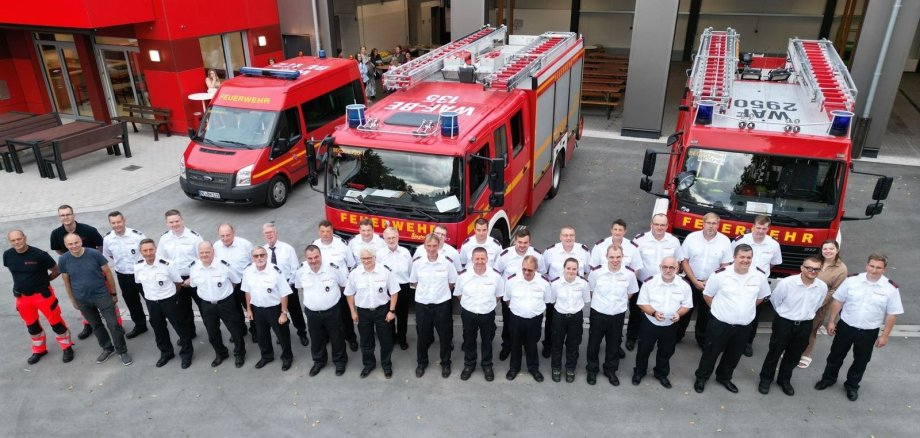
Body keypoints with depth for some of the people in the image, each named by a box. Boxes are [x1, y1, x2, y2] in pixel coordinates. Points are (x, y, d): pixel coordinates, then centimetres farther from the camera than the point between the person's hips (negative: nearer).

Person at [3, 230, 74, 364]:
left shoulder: (39, 254, -21)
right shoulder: (7, 255, -8)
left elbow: (56, 270, -8)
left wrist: (43, 281, 1)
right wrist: (23, 281, 9)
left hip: (42, 294, -5)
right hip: (22, 297, 5)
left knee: (55, 321, 2)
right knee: (31, 325, 19)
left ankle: (67, 347, 19)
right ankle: (39, 350, 38)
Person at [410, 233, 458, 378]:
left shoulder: (447, 262, -11)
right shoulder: (417, 262, -8)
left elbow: (452, 282, 3)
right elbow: (413, 282, 7)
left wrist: (441, 291, 8)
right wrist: (424, 291, 8)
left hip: (442, 303, -1)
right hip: (422, 304, 1)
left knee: (445, 335, 10)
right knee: (423, 335, 13)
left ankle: (446, 364, 29)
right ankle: (421, 363, 33)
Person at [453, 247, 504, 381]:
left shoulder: (496, 275, -15)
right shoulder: (463, 275, -16)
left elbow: (499, 294, 2)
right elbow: (458, 293, 2)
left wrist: (489, 305, 3)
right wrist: (468, 304, 4)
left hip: (488, 314, 0)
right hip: (468, 314, 0)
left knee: (487, 341, 17)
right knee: (469, 340, 18)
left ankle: (487, 365, 38)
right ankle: (469, 364, 39)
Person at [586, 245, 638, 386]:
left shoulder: (629, 273, -14)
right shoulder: (596, 272, -19)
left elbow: (630, 292, 5)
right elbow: (590, 290, 0)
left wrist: (620, 303, 11)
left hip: (618, 315, 2)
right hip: (598, 313, -1)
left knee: (614, 345, 17)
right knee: (594, 343, 13)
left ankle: (610, 370, 39)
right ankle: (592, 370, 34)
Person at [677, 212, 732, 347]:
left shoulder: (725, 241, -9)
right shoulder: (691, 237, -10)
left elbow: (725, 266, -3)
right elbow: (684, 261, -5)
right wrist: (695, 281, -11)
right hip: (690, 281, 0)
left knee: (706, 314, 13)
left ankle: (702, 339, 30)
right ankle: (677, 335, 27)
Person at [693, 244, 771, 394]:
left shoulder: (760, 276, -6)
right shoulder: (720, 274, -16)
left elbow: (761, 297, 12)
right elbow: (707, 295, -3)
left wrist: (745, 309, 9)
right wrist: (718, 309, -2)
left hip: (744, 326, 4)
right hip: (720, 323, -4)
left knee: (734, 355, 20)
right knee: (711, 352, 9)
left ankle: (724, 377, 42)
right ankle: (701, 377, 30)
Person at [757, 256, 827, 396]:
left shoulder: (823, 287, -9)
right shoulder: (786, 283, -22)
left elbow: (817, 306, 12)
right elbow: (775, 300, -4)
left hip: (805, 326, 4)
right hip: (784, 323, -4)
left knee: (794, 355, 18)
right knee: (775, 352, 10)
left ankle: (784, 380, 38)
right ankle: (765, 379, 27)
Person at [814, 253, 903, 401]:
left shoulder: (891, 288, -13)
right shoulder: (852, 280, -12)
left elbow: (892, 314, -6)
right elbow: (838, 301, -2)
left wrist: (885, 335, -5)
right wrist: (831, 321, 0)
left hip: (869, 332, 0)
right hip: (845, 326, 0)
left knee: (861, 361, 17)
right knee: (836, 355, 17)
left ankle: (852, 386, 39)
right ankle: (828, 378, 39)